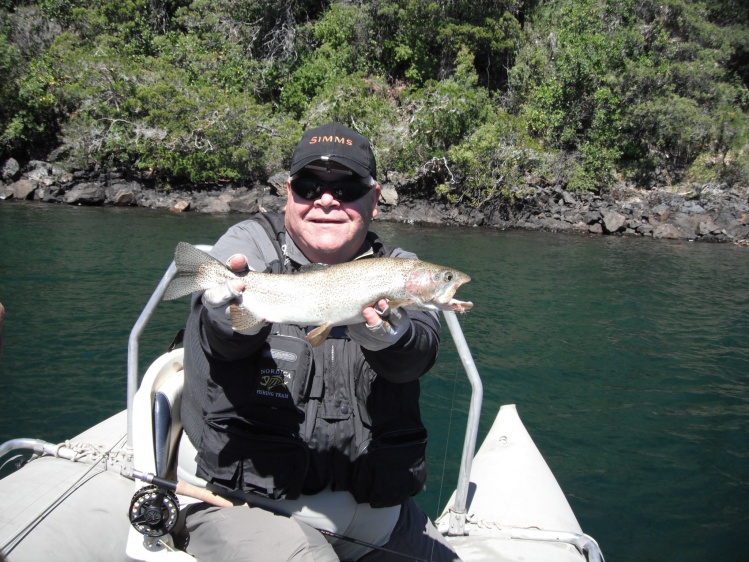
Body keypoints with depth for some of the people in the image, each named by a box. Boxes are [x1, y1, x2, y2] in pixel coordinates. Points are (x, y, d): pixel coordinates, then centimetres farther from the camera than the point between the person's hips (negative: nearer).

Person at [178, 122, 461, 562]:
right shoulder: (250, 243, -1)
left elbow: (419, 352, -17)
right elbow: (224, 339, -21)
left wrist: (387, 335, -41)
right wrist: (232, 312, -46)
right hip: (246, 503, -3)